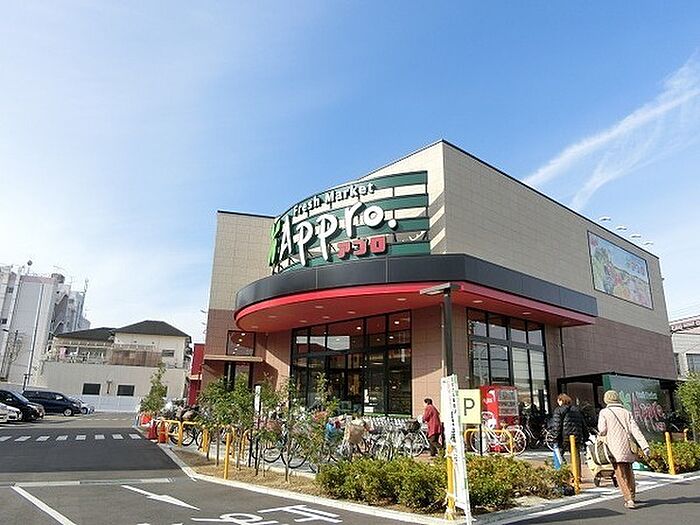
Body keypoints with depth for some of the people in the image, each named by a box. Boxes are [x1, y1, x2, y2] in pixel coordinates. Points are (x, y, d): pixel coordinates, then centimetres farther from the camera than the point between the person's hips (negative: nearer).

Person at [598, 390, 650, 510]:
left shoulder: (604, 412, 0)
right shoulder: (626, 412, 10)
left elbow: (602, 430, -9)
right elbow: (635, 430, 0)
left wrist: (600, 434, 15)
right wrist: (645, 446, -5)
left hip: (615, 448, -5)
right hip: (628, 448, 5)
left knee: (621, 474, -2)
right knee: (629, 472, 20)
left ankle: (629, 499, -10)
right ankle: (632, 496, 32)